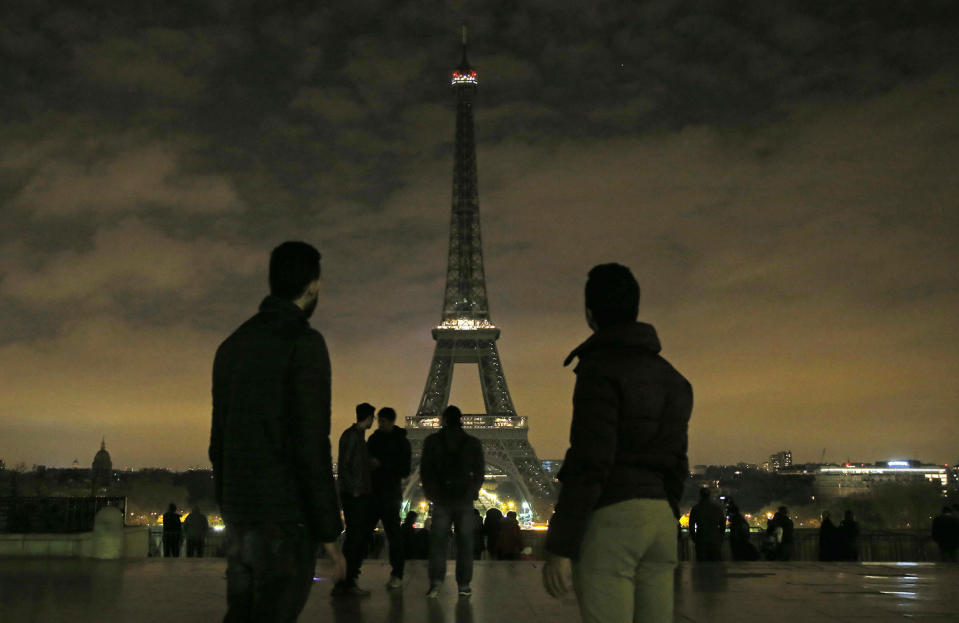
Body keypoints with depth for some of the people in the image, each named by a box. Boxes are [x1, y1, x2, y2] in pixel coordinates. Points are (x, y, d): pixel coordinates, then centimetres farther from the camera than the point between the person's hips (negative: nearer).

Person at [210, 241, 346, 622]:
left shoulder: (232, 345, 14)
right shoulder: (304, 342, -11)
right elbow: (311, 443, -17)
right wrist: (328, 532, -13)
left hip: (239, 511, 8)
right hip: (284, 518, -8)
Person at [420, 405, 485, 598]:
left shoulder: (432, 441, -1)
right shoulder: (473, 443, 1)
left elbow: (425, 471, 2)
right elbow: (480, 472, 3)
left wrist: (431, 493, 12)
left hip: (441, 500, 0)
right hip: (464, 499, 0)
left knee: (438, 541, 3)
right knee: (464, 542, 6)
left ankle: (436, 582, -9)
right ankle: (464, 584, 4)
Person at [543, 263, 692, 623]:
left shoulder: (600, 369, -9)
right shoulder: (669, 376, 16)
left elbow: (589, 463, -16)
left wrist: (559, 546, -15)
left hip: (610, 517, -8)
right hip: (660, 516, 8)